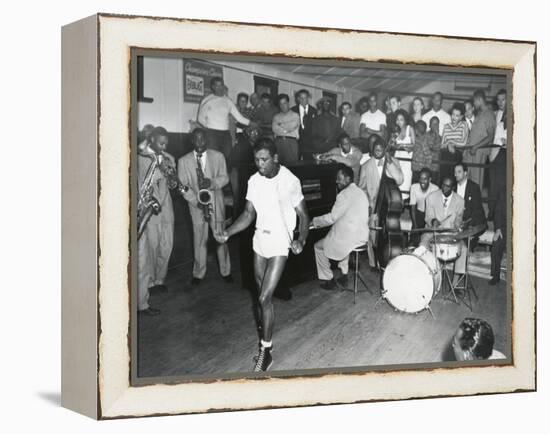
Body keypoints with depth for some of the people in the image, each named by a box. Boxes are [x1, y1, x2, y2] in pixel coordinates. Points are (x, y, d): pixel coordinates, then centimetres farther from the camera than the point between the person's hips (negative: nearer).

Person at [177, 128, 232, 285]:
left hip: (216, 203, 0)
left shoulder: (218, 156, 3)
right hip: (196, 206, 0)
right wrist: (196, 201, -15)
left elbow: (224, 177, 1)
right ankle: (198, 273, 16)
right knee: (199, 240, 5)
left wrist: (212, 183, -20)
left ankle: (225, 271, 17)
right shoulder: (183, 161, 0)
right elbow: (183, 186, -3)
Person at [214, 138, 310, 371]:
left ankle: (266, 351, 2)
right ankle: (265, 340, 30)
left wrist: (301, 240, -26)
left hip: (280, 244, -5)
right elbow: (248, 214, 2)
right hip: (260, 241, 6)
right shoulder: (254, 181, 0)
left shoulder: (290, 181, -15)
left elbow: (303, 215, -8)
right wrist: (227, 232, -14)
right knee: (264, 296, 14)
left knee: (264, 298, -10)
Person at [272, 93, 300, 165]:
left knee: (292, 163, -10)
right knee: (279, 162, -7)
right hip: (279, 141, 2)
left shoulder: (295, 115, 13)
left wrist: (281, 125, 9)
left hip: (291, 141, -2)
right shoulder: (276, 116, 19)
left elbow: (292, 126, -2)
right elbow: (274, 128, 3)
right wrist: (285, 130, -2)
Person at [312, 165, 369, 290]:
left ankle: (328, 279, 14)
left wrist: (314, 221, -2)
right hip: (363, 236, 9)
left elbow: (332, 218, -16)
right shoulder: (361, 192, 12)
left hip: (349, 238, -9)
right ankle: (344, 276, 30)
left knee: (318, 247, 10)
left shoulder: (345, 194, -17)